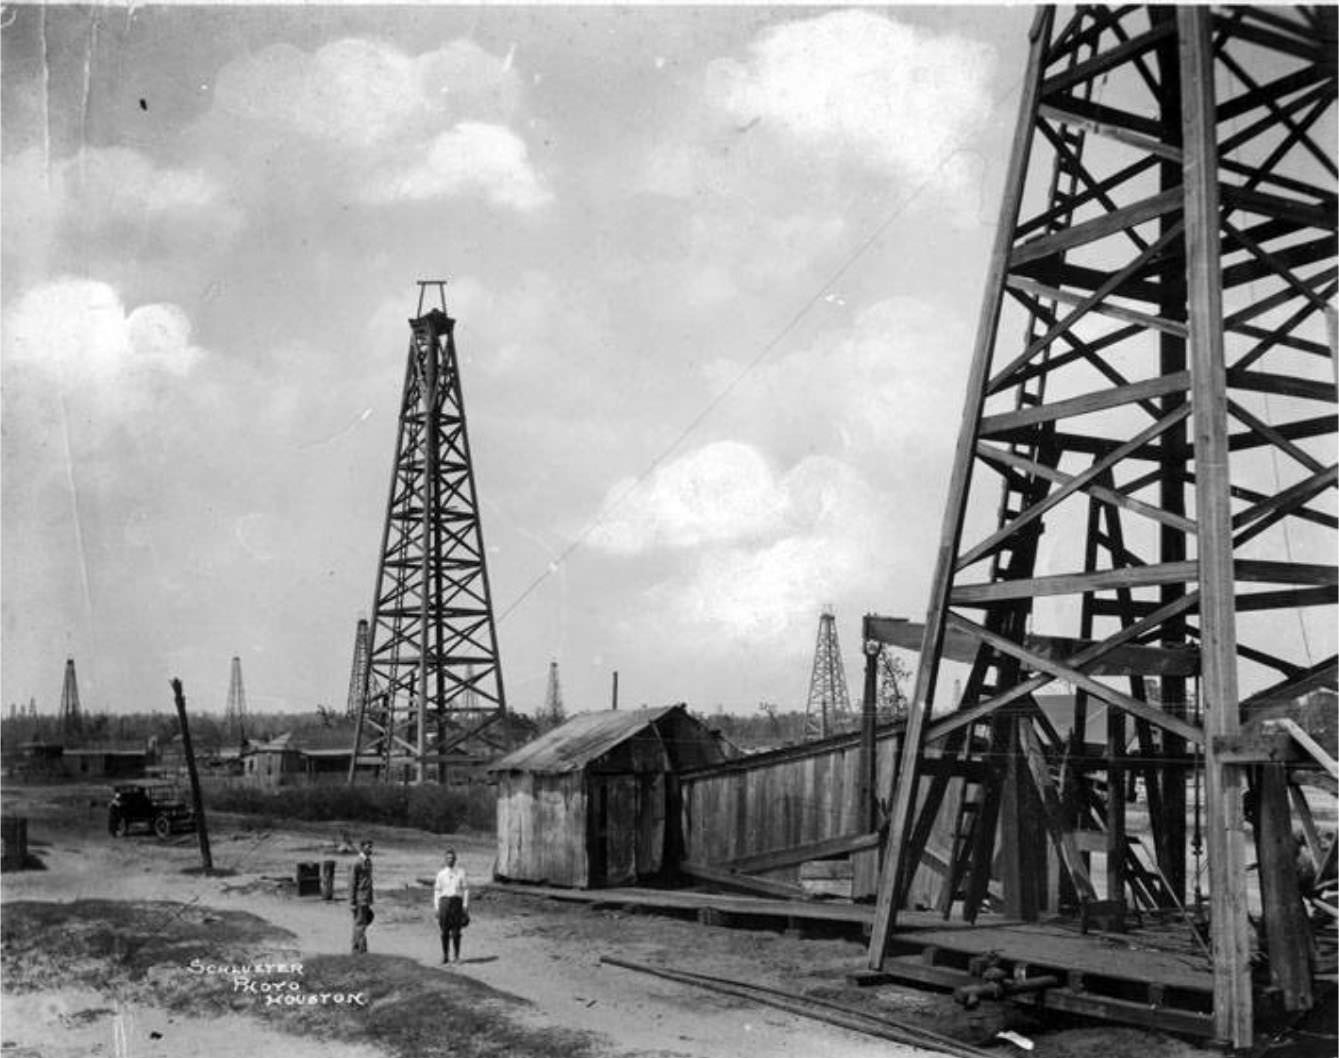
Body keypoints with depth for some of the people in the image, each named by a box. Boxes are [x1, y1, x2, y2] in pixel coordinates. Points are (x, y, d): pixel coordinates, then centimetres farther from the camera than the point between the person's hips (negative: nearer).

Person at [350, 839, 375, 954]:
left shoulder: (368, 861, 12)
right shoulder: (357, 863, -14)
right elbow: (352, 883, -14)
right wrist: (352, 902, -14)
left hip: (366, 900, 8)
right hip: (359, 900, -8)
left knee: (363, 923, 11)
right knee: (360, 924, -6)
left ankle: (356, 949, 18)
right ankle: (360, 949, -3)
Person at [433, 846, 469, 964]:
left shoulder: (461, 872, 6)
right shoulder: (441, 873, 10)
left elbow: (466, 890, 5)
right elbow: (437, 891, 10)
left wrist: (465, 906, -2)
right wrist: (437, 908, 4)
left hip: (457, 901, -1)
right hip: (444, 901, 1)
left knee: (456, 932, -4)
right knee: (444, 931, -1)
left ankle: (457, 956, 2)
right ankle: (445, 956, 7)